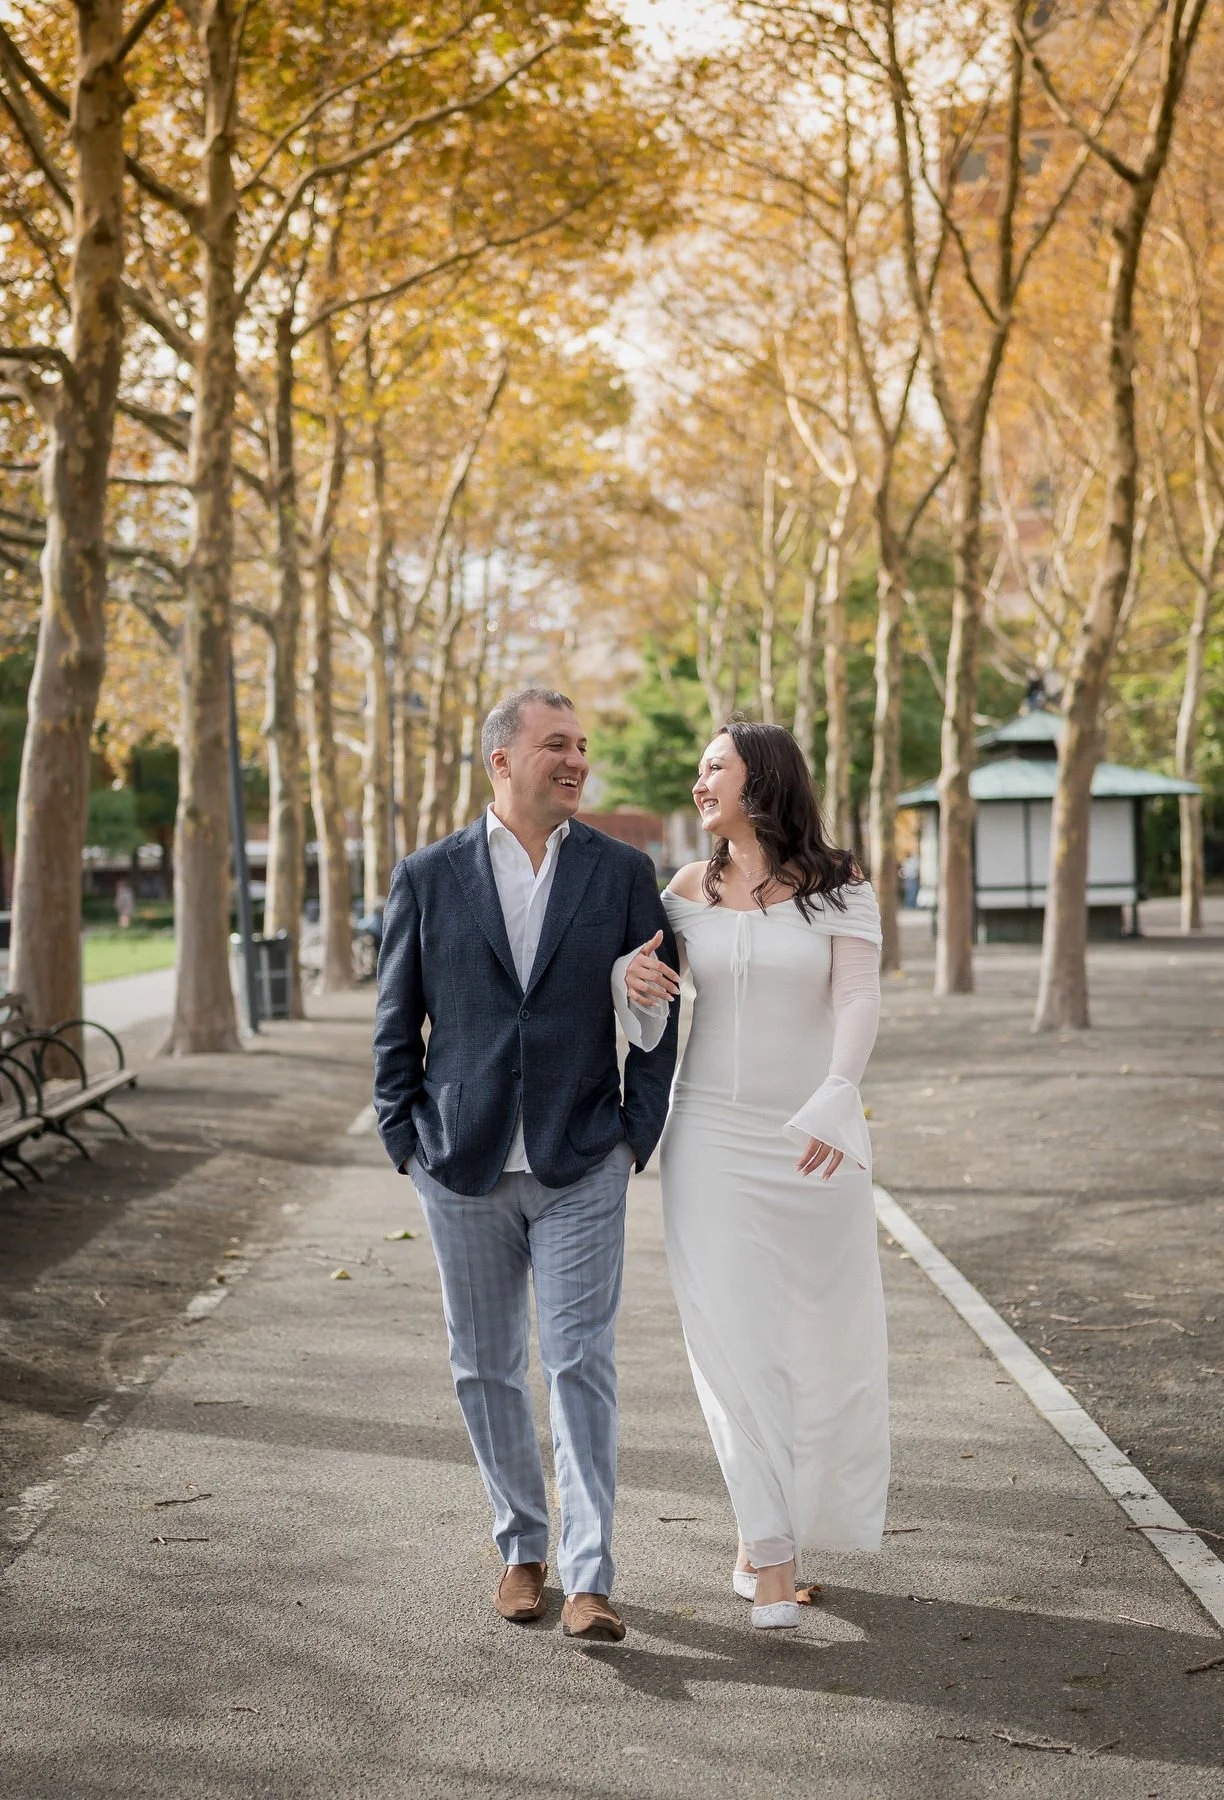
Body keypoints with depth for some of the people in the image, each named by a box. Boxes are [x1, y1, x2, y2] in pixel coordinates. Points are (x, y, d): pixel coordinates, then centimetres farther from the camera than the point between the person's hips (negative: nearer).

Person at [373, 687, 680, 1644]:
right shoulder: (429, 877, 2)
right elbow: (396, 1022, 7)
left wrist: (639, 1132, -1)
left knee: (582, 1365, -6)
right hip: (464, 1169, 1)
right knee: (486, 1370, 10)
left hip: (581, 1167, -1)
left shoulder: (623, 872, 3)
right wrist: (405, 1140, 1)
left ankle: (590, 1578, -5)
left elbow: (661, 1012, 5)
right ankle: (523, 1546, 26)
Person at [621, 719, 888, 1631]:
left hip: (816, 1141, -1)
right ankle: (772, 1550, 0)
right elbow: (654, 1018, 10)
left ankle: (774, 1521, 31)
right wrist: (638, 986, -15)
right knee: (736, 1337, -5)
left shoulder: (840, 888, -4)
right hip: (712, 1136, 1)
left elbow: (859, 1001, -16)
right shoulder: (690, 890, 5)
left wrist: (837, 1099, -33)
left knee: (823, 1334, 7)